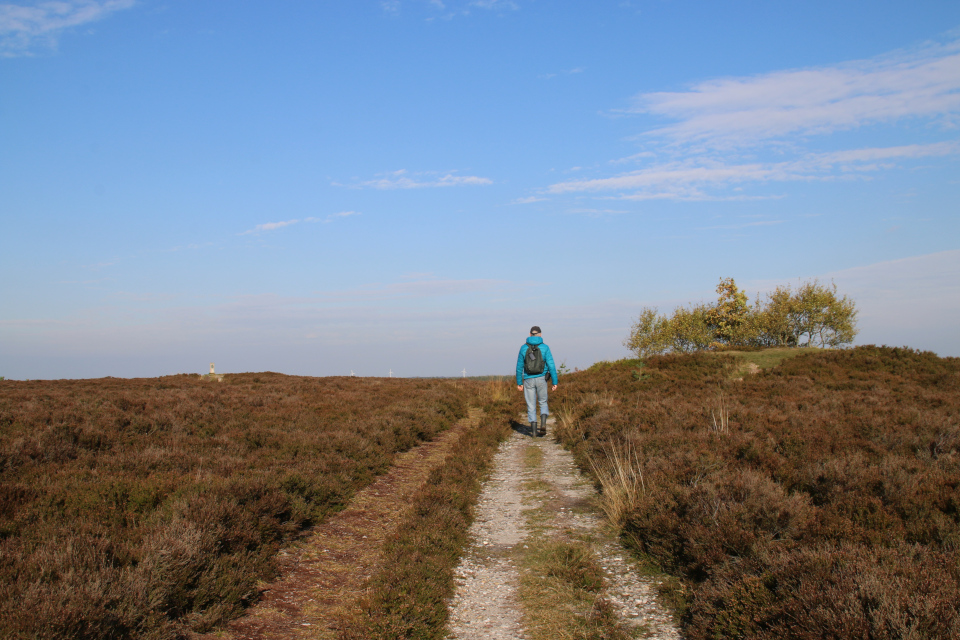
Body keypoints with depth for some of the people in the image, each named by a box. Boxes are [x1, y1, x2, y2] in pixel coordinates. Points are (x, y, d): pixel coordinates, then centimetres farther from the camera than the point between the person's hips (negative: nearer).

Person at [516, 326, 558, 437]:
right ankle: (543, 423, -5)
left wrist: (519, 382, 12)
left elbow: (519, 367, 4)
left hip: (528, 380, 0)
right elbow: (551, 366, -6)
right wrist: (555, 382, -2)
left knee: (531, 406, 9)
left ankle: (533, 430, 3)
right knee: (543, 403, 17)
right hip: (541, 379, 0)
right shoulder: (545, 347, -3)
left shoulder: (523, 348, 1)